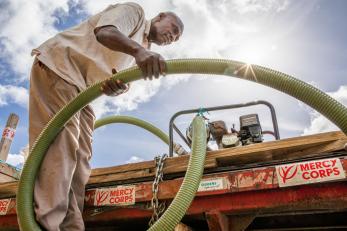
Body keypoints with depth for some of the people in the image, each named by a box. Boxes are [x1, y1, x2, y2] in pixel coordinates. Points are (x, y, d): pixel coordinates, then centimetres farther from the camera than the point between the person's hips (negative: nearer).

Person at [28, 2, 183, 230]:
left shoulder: (141, 52, 20)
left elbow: (105, 82, 5)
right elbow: (104, 32, -24)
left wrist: (115, 87, -20)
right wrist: (139, 50, -43)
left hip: (81, 91, 9)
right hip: (57, 66, -9)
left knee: (80, 156, -2)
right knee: (61, 142, -23)